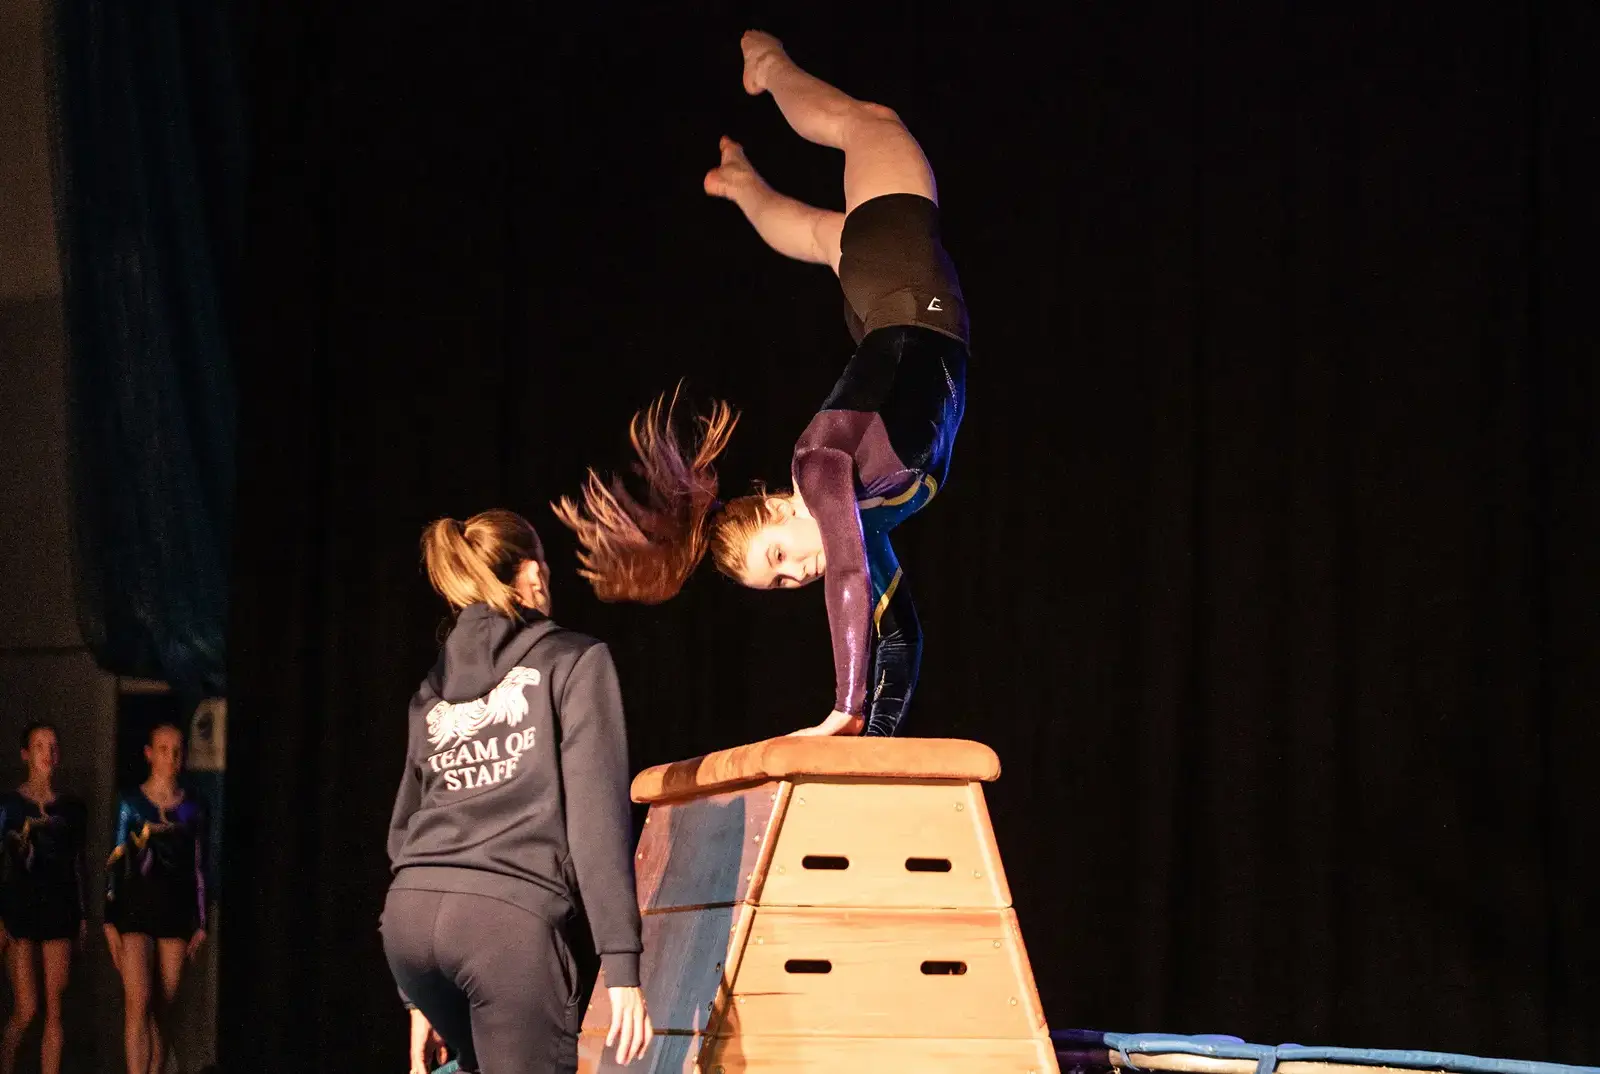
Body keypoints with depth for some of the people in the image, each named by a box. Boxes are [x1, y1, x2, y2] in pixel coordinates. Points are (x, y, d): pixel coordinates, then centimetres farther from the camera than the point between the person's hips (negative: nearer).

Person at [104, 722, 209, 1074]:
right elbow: (115, 862, 1)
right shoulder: (131, 803, 2)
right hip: (135, 910, -3)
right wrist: (109, 921, -4)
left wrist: (201, 923, 7)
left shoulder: (192, 809, 8)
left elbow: (198, 868, 11)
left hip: (175, 913, 3)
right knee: (139, 1001, -16)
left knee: (163, 1008, 4)